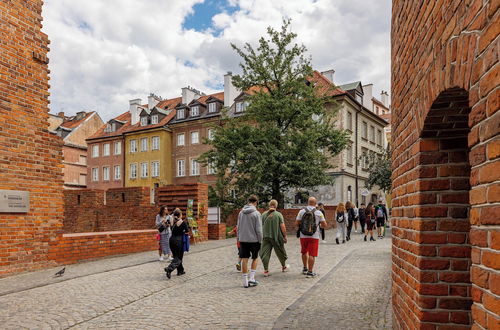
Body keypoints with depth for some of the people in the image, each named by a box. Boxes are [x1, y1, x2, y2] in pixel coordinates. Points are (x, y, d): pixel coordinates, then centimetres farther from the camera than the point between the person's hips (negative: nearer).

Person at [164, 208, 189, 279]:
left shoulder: (173, 221, 3)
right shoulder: (183, 222, -11)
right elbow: (187, 231, -3)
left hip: (172, 239, 6)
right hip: (178, 240, -6)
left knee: (176, 256, 17)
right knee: (178, 257, 1)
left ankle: (180, 271, 25)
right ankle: (169, 268, -19)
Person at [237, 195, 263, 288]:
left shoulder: (241, 212, 5)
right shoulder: (256, 213, -10)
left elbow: (238, 227, 10)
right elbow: (258, 229, -11)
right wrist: (260, 241, -1)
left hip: (243, 239, 4)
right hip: (253, 239, -4)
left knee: (244, 260, 7)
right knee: (255, 258, 15)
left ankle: (245, 281, 10)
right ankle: (251, 278, 9)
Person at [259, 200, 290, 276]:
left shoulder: (264, 214, 2)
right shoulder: (278, 214, -6)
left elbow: (261, 226, 8)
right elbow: (282, 227, -10)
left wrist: (262, 235, 20)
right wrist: (285, 236, 1)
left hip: (266, 236, 1)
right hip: (276, 237, -1)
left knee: (265, 253, 3)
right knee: (280, 252, 17)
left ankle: (266, 270, -1)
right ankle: (284, 267, 34)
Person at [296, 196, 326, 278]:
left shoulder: (301, 211, -1)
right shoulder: (318, 213, -5)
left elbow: (297, 223, -3)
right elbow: (324, 225, -2)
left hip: (303, 236, 3)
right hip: (314, 236, -2)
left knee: (304, 252, 21)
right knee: (312, 254, 2)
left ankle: (305, 268, 31)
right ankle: (310, 272, 3)